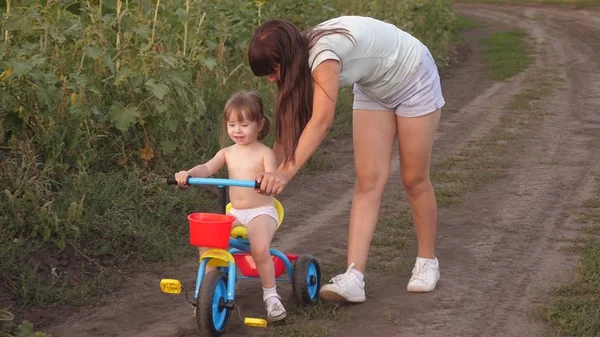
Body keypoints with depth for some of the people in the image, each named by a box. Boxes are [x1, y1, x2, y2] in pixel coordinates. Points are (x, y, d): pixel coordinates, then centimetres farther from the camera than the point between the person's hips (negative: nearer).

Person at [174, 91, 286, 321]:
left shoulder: (265, 153, -3)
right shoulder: (227, 153, 9)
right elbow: (207, 168, -5)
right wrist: (188, 174, -27)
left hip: (262, 211, -5)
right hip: (235, 213, 5)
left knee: (260, 249, -31)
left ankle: (271, 296, -10)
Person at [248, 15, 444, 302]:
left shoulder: (324, 54, -38)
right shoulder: (302, 59, -13)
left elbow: (321, 121, -49)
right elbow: (287, 124, -9)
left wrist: (286, 172, -55)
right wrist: (270, 176, -14)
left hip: (413, 81, -7)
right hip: (374, 89, 7)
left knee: (414, 180, 2)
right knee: (368, 181, -5)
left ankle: (427, 262, 24)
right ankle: (354, 278, -13)